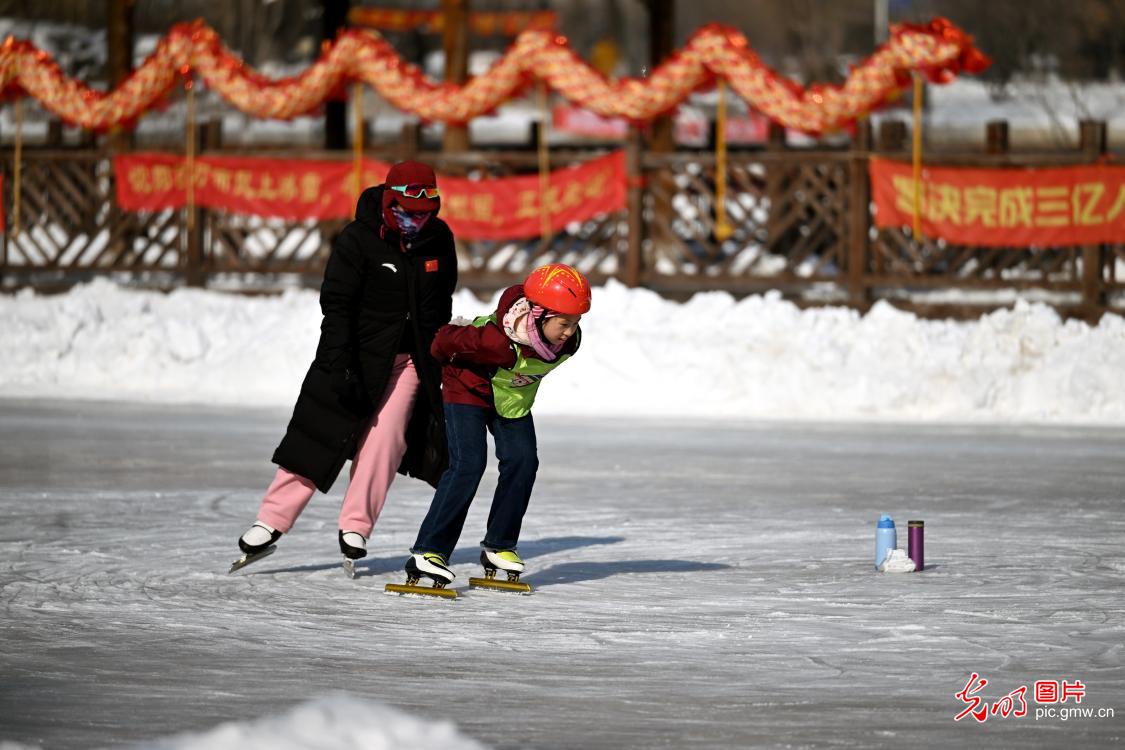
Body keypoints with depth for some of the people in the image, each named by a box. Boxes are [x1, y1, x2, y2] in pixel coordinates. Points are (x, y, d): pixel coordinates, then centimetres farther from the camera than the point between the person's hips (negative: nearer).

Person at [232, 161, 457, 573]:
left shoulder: (439, 240, -1)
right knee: (321, 431, -6)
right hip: (359, 354, -3)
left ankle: (355, 529, 0)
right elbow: (336, 306, -16)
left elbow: (442, 304, 13)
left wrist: (441, 362, 16)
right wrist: (341, 370, -22)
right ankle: (270, 523, -3)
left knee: (385, 438, -9)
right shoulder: (357, 241, -15)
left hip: (412, 359, 3)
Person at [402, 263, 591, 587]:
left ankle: (498, 547, 8)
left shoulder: (568, 341, -21)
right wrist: (446, 359, -5)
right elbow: (447, 341, -25)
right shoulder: (501, 341, -42)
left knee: (523, 461, -7)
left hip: (514, 398, 7)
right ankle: (428, 551, -19)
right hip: (470, 387, -7)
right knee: (468, 464, -19)